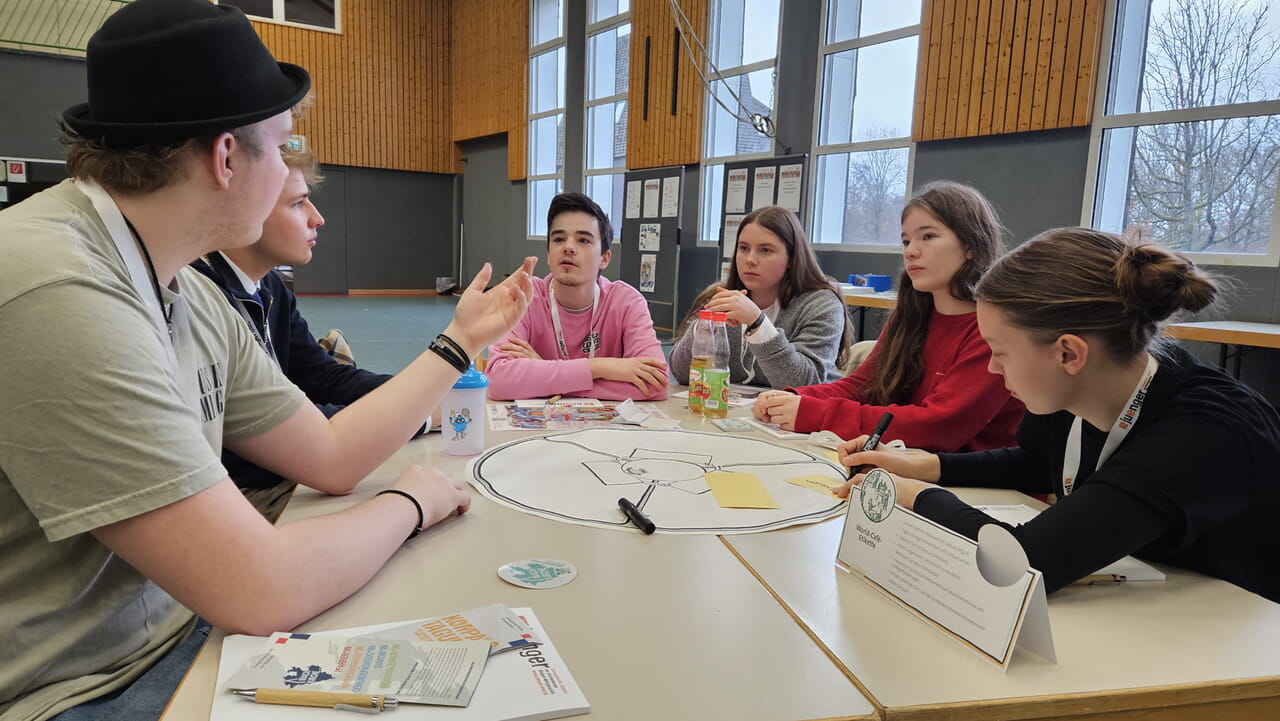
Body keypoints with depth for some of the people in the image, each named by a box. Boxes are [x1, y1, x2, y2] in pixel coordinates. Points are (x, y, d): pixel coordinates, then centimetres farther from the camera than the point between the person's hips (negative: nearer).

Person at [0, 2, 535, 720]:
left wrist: (462, 341, 11)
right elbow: (260, 591, -29)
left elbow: (331, 455, 8)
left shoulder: (196, 298, 2)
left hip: (177, 632, 8)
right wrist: (410, 502, -11)